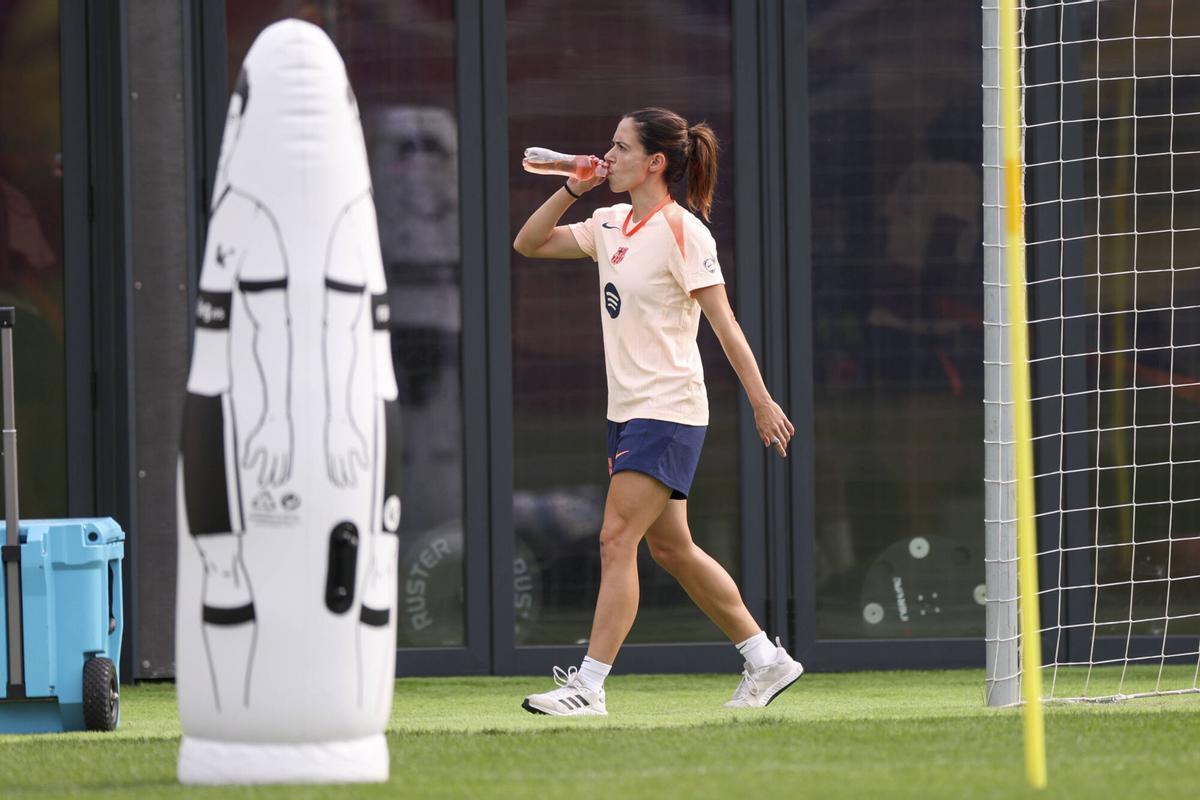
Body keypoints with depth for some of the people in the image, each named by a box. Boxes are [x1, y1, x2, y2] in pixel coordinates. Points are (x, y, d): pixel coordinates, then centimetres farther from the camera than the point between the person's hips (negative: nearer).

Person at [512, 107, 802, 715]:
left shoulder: (681, 231, -12)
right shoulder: (611, 226, 11)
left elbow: (724, 323, -13)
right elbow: (528, 244, 16)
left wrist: (762, 402, -13)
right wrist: (572, 189, 3)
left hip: (668, 411, -9)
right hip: (627, 411, 9)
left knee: (616, 541, -13)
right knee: (671, 548, 13)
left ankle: (589, 686, -13)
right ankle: (767, 660, 23)